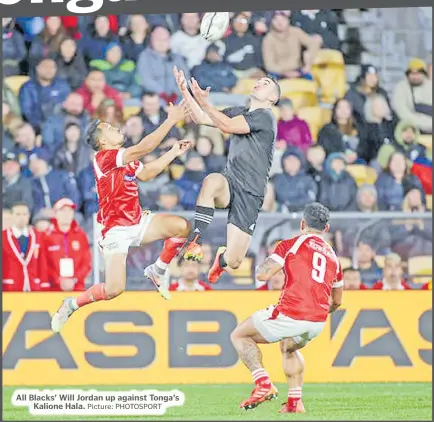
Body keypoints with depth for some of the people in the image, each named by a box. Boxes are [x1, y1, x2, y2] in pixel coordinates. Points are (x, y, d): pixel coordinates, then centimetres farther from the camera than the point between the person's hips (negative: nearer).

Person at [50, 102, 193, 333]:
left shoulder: (126, 157, 9)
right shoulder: (103, 157, -18)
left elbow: (145, 173, 27)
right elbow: (143, 148, -29)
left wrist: (174, 153, 20)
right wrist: (171, 120, -27)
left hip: (138, 222, 8)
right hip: (116, 229, -8)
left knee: (183, 226, -12)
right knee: (114, 290, -17)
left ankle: (157, 271, 10)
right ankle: (71, 305, 10)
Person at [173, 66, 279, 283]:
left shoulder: (265, 116, -8)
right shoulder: (239, 112, 14)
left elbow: (228, 126, -20)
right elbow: (201, 118, 14)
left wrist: (205, 103, -29)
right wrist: (185, 91, 2)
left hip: (250, 193, -4)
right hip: (230, 181, 4)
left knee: (233, 262, -6)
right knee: (212, 181, -38)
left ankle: (222, 259, 35)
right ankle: (194, 240, -33)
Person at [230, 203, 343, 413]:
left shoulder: (291, 244, 0)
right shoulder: (333, 256, 18)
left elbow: (263, 274, -7)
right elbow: (336, 301, 26)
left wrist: (261, 267, 16)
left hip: (290, 315, -6)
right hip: (318, 323, 6)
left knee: (239, 336, 13)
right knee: (289, 348, 37)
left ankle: (264, 384, -3)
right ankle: (294, 401, 24)